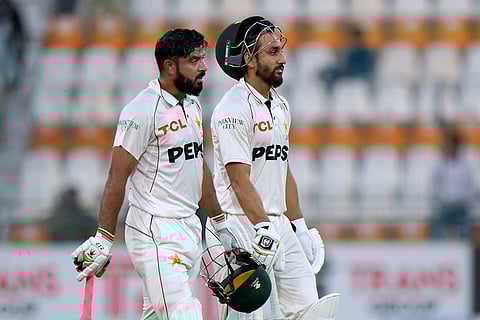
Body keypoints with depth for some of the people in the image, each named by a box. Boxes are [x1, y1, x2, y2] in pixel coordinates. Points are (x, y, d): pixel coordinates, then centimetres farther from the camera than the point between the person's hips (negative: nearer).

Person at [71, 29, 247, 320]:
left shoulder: (193, 105, 14)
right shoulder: (142, 111, -13)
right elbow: (118, 177, -13)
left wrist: (221, 224, 26)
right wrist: (104, 239, -15)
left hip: (189, 230, 8)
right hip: (155, 235, -8)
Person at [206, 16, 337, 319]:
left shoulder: (280, 106, 16)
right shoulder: (233, 109, -12)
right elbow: (240, 180, -19)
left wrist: (299, 226, 19)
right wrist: (264, 229, -27)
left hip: (278, 225, 9)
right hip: (241, 224, -9)